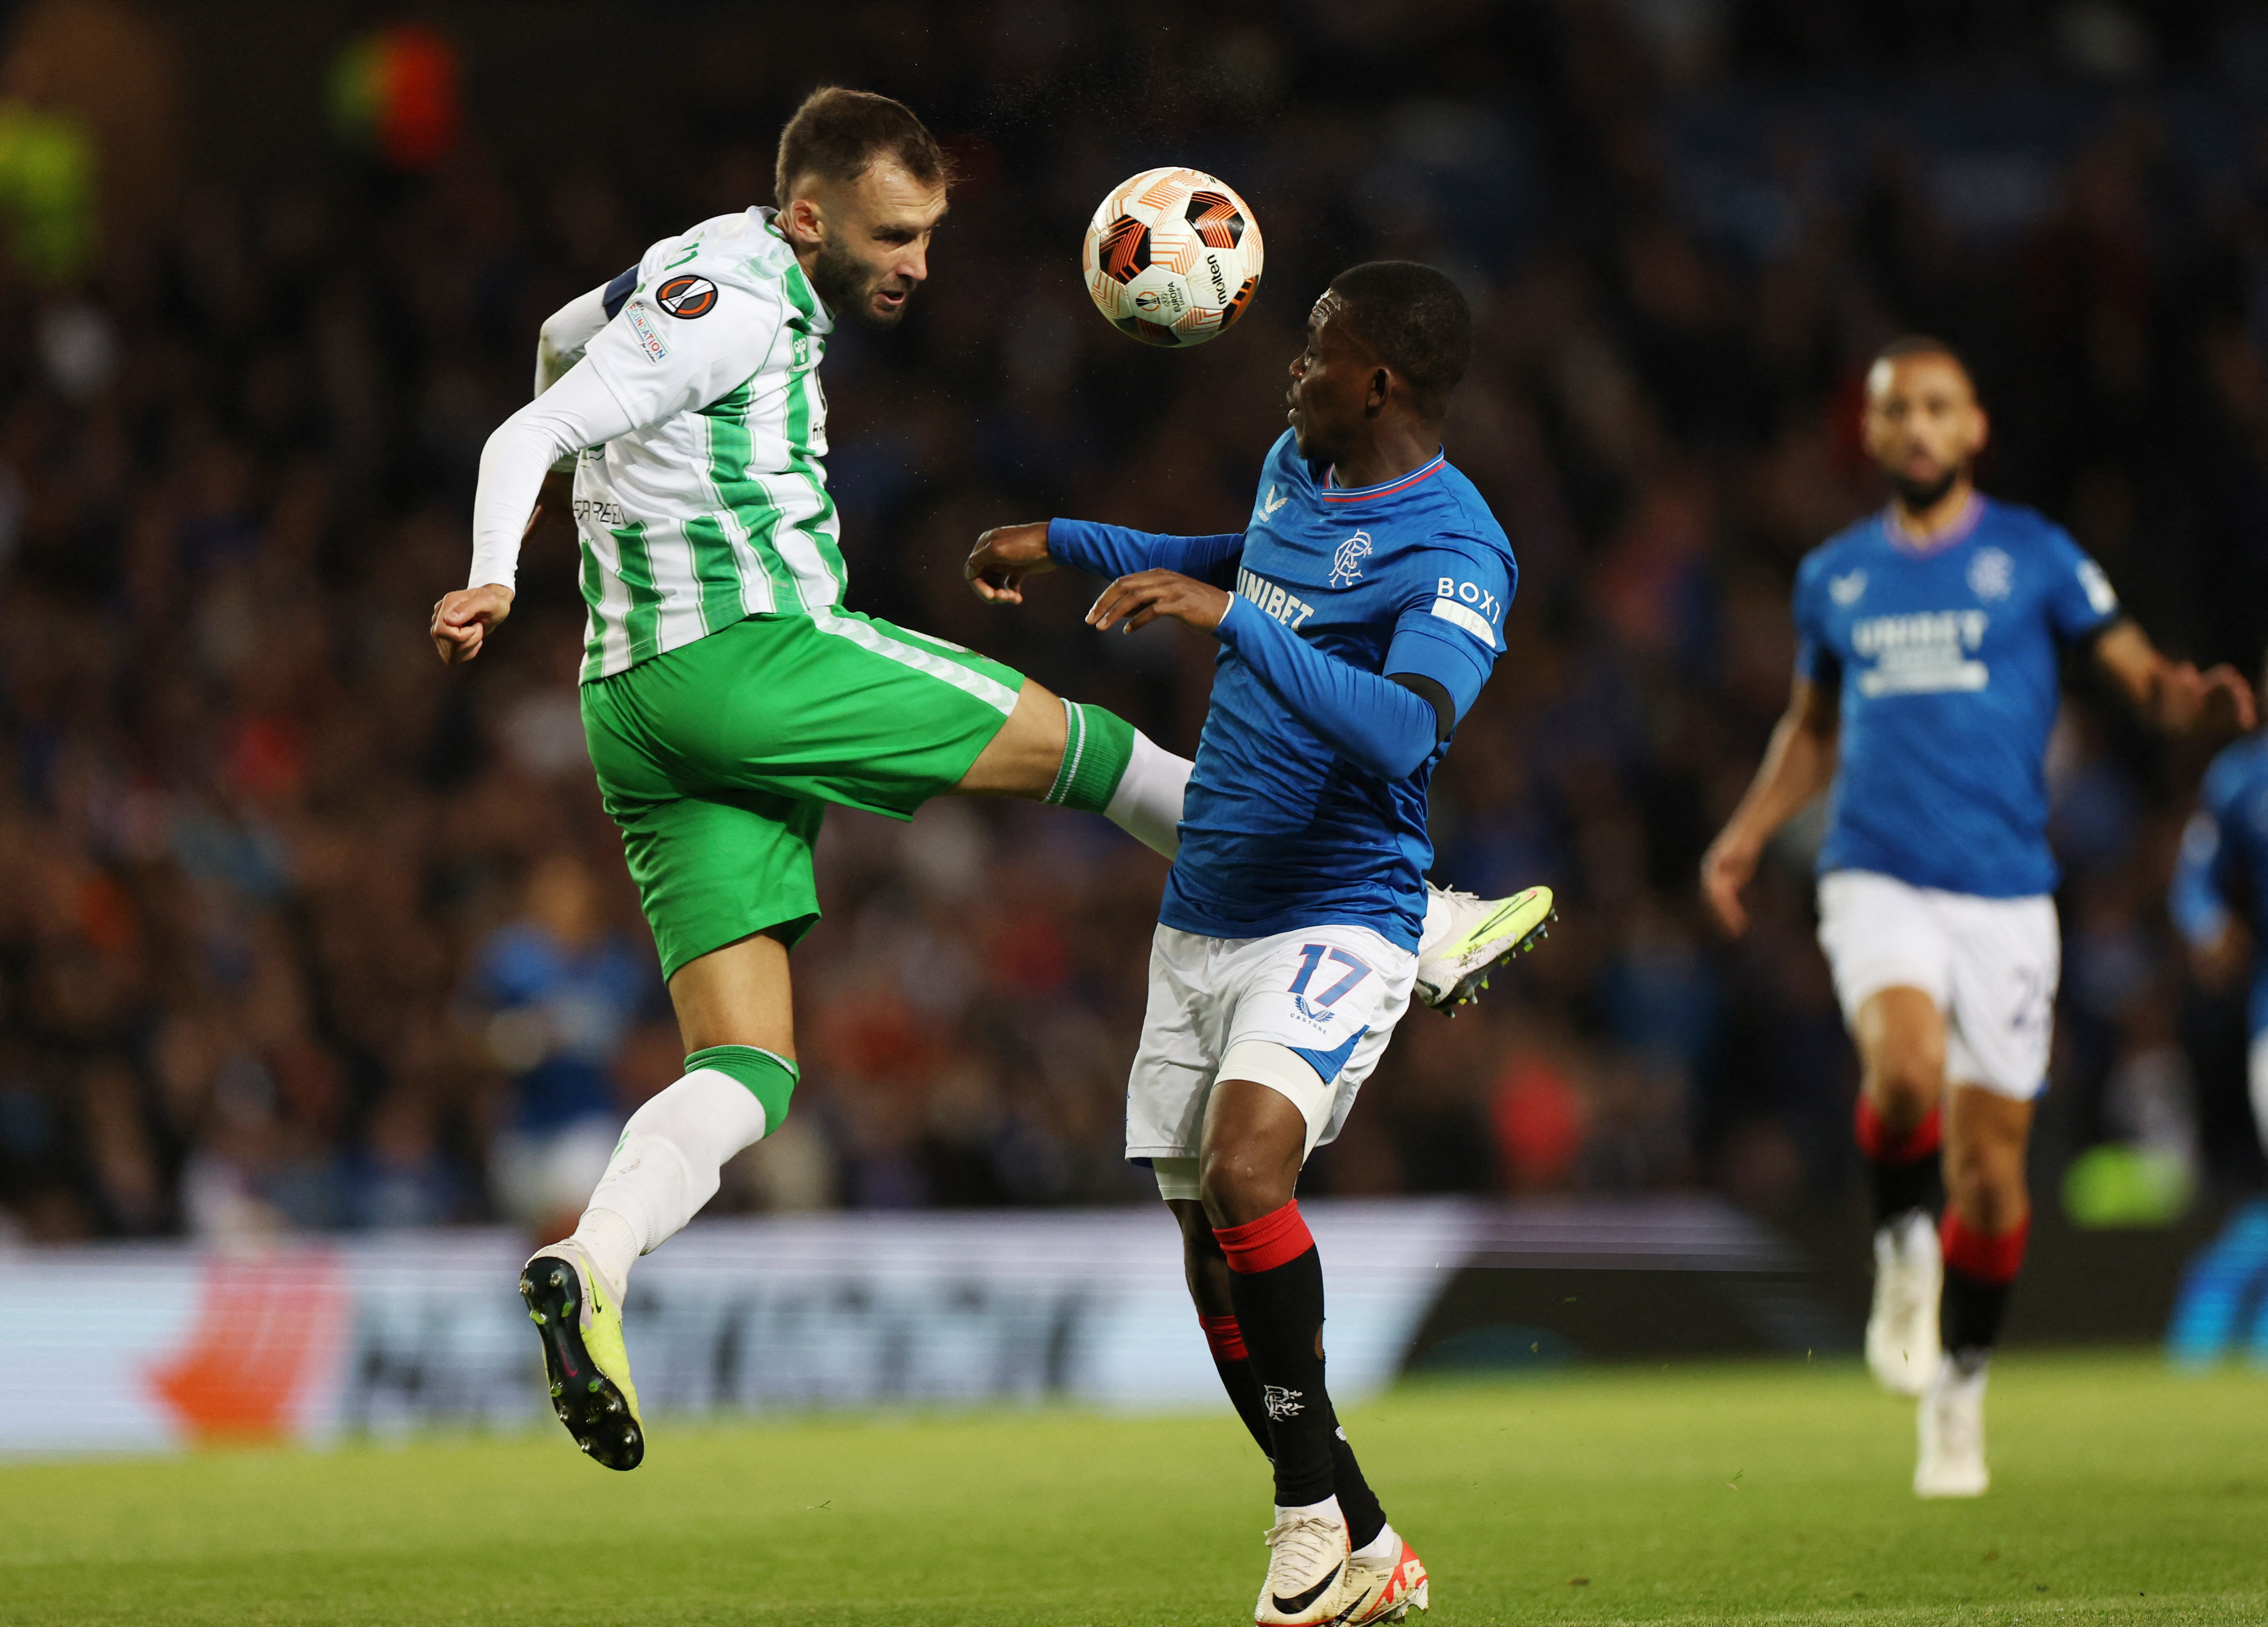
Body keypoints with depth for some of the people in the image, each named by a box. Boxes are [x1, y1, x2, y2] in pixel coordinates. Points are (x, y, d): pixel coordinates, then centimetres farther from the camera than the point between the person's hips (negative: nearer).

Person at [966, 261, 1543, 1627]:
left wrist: (1225, 616, -37)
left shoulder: (1456, 553, -17)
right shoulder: (1294, 471, 8)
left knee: (1245, 1169, -29)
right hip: (1201, 922, 8)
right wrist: (1062, 543, 36)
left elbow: (1403, 732, -34)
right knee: (1213, 1245, 4)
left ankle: (1315, 1504, -15)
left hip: (1338, 924, -8)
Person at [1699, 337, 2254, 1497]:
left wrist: (2199, 700, -18)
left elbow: (2143, 679, 4)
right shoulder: (1834, 575, 12)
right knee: (1905, 1065, -31)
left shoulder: (2035, 557, 4)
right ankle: (1903, 1252, -3)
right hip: (1877, 880, 0)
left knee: (1991, 1172, 1)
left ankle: (1960, 1391, 21)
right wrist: (1748, 833, 13)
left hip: (2005, 893, 0)